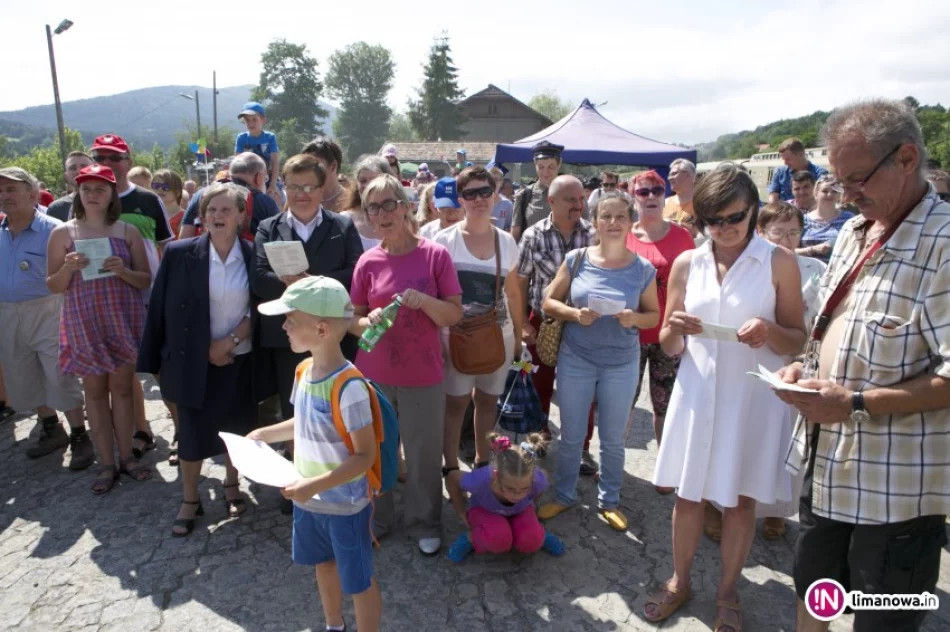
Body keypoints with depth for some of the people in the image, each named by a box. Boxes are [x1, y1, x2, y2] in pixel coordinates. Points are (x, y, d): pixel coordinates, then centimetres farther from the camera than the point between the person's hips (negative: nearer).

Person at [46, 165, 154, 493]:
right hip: (84, 322, 0)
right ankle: (107, 462, 17)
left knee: (122, 387, 8)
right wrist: (68, 268, -16)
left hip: (123, 320, 0)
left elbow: (146, 280, 2)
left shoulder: (128, 231, 0)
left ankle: (126, 456, 20)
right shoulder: (62, 233, 0)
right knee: (95, 390, 8)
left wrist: (123, 271, -17)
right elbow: (53, 286, 3)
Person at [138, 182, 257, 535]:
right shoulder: (179, 254, -8)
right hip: (193, 362, -1)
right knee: (192, 433, 7)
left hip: (239, 360, 1)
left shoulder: (254, 256, -5)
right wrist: (155, 361, -3)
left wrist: (229, 341, -13)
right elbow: (160, 310, -4)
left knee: (237, 428, 14)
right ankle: (189, 501, 27)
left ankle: (232, 486, 37)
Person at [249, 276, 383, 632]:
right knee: (324, 564, 29)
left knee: (358, 581, 12)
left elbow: (365, 456, -26)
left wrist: (316, 485, -30)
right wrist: (265, 434, 8)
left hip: (345, 505, -9)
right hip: (309, 498, 9)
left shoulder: (349, 388, -29)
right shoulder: (304, 371, -3)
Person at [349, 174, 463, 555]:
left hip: (423, 375, -1)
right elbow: (353, 321, 6)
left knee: (424, 453, 9)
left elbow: (454, 315, -5)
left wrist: (424, 300, -23)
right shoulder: (368, 262, -1)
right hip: (374, 374, 2)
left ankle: (424, 524, 31)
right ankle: (374, 519, 34)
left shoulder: (436, 255, -7)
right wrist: (368, 322, -16)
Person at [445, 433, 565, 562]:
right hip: (484, 511, -2)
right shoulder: (481, 480, -40)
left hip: (520, 511, 2)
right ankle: (471, 538, -3)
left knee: (531, 542, -28)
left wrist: (529, 506, 2)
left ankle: (539, 535, 6)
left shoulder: (538, 481, -36)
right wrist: (462, 513, -8)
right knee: (499, 540, -33)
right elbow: (452, 479, -17)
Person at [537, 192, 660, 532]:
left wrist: (635, 319, -18)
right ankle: (564, 495, 34)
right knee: (571, 435, 13)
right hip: (575, 359, 0)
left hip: (622, 364, 0)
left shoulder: (643, 269, -5)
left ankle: (609, 500, 35)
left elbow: (654, 315, 4)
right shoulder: (577, 259, -7)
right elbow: (549, 302, -1)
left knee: (613, 439, 14)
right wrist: (574, 314, -20)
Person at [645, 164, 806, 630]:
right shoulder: (686, 264, 2)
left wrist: (770, 332, -23)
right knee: (688, 493, 12)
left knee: (740, 500, 11)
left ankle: (727, 594, 32)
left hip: (753, 397, -2)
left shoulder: (779, 262, -5)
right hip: (697, 393, 2)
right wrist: (675, 329, -18)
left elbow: (798, 341, -2)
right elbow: (668, 347, 5)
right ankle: (679, 581, 34)